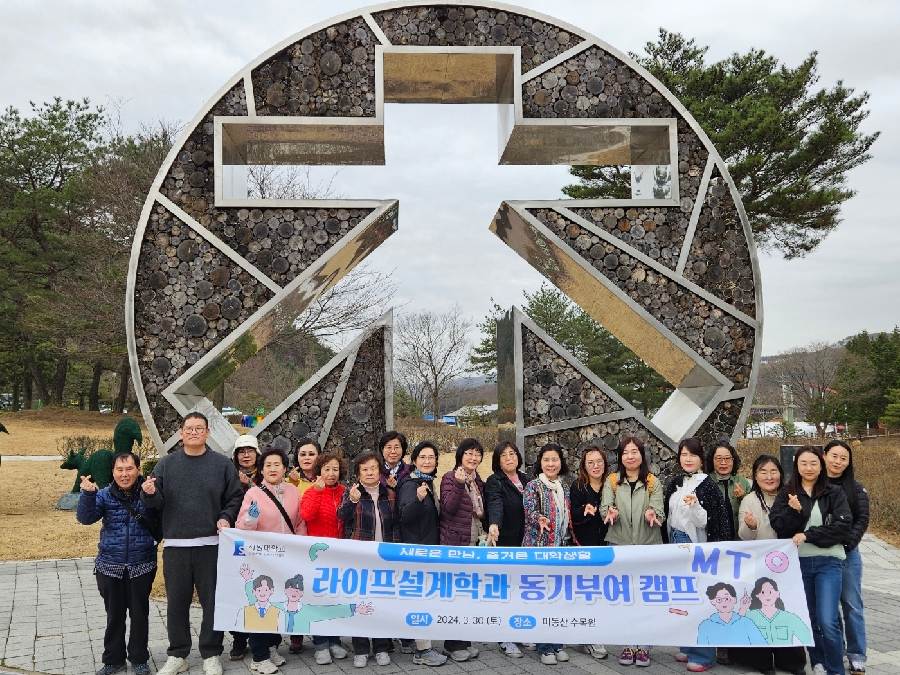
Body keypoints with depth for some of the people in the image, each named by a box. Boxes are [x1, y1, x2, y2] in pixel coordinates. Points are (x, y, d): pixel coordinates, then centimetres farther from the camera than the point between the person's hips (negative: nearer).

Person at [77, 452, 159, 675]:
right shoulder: (105, 495, -1)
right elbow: (85, 518, -12)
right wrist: (87, 494, -29)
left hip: (142, 564, -1)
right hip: (110, 565, 2)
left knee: (140, 613, 9)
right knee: (114, 614, 13)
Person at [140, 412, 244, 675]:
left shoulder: (222, 464, 2)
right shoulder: (166, 463, 4)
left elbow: (236, 497, 4)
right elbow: (157, 502, 3)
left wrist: (226, 518, -11)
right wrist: (149, 493, -19)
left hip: (211, 544, -1)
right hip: (176, 545, 1)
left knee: (213, 601, 6)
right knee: (177, 602, 9)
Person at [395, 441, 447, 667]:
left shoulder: (428, 483, 10)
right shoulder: (410, 485, -16)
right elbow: (404, 516, -28)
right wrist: (418, 498, -42)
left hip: (427, 547, 9)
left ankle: (408, 639, 26)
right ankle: (423, 650, -6)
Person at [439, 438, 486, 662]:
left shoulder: (479, 482, 12)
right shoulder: (450, 478, -8)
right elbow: (448, 508, -19)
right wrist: (459, 485, -30)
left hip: (475, 543, 7)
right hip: (455, 543, -7)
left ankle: (464, 641, 19)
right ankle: (453, 644, 6)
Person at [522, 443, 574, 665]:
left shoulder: (564, 488, 11)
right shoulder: (533, 486, -8)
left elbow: (568, 518, 16)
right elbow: (530, 511, -24)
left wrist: (569, 545, 10)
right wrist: (539, 519, -43)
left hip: (561, 548, 6)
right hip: (539, 547, -5)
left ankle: (556, 643, 20)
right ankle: (545, 647, 7)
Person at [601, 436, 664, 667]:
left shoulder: (653, 482, 2)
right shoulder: (612, 481, 3)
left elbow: (660, 514, -6)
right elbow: (604, 508, -8)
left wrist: (652, 514, -29)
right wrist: (611, 513, -32)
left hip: (647, 546, -1)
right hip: (620, 546, 1)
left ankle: (643, 645, 15)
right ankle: (629, 644, 18)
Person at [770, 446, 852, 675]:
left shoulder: (834, 493, 3)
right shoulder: (787, 493, 6)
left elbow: (843, 526, -8)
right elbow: (778, 527, -2)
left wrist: (808, 535, -15)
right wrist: (794, 512, -20)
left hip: (828, 563, -2)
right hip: (797, 562, 2)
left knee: (828, 622, -10)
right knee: (808, 619, 12)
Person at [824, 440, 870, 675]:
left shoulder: (856, 488, 3)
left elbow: (862, 520, -2)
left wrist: (847, 543, -13)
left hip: (848, 554, 1)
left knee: (852, 605, 5)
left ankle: (856, 656, 13)